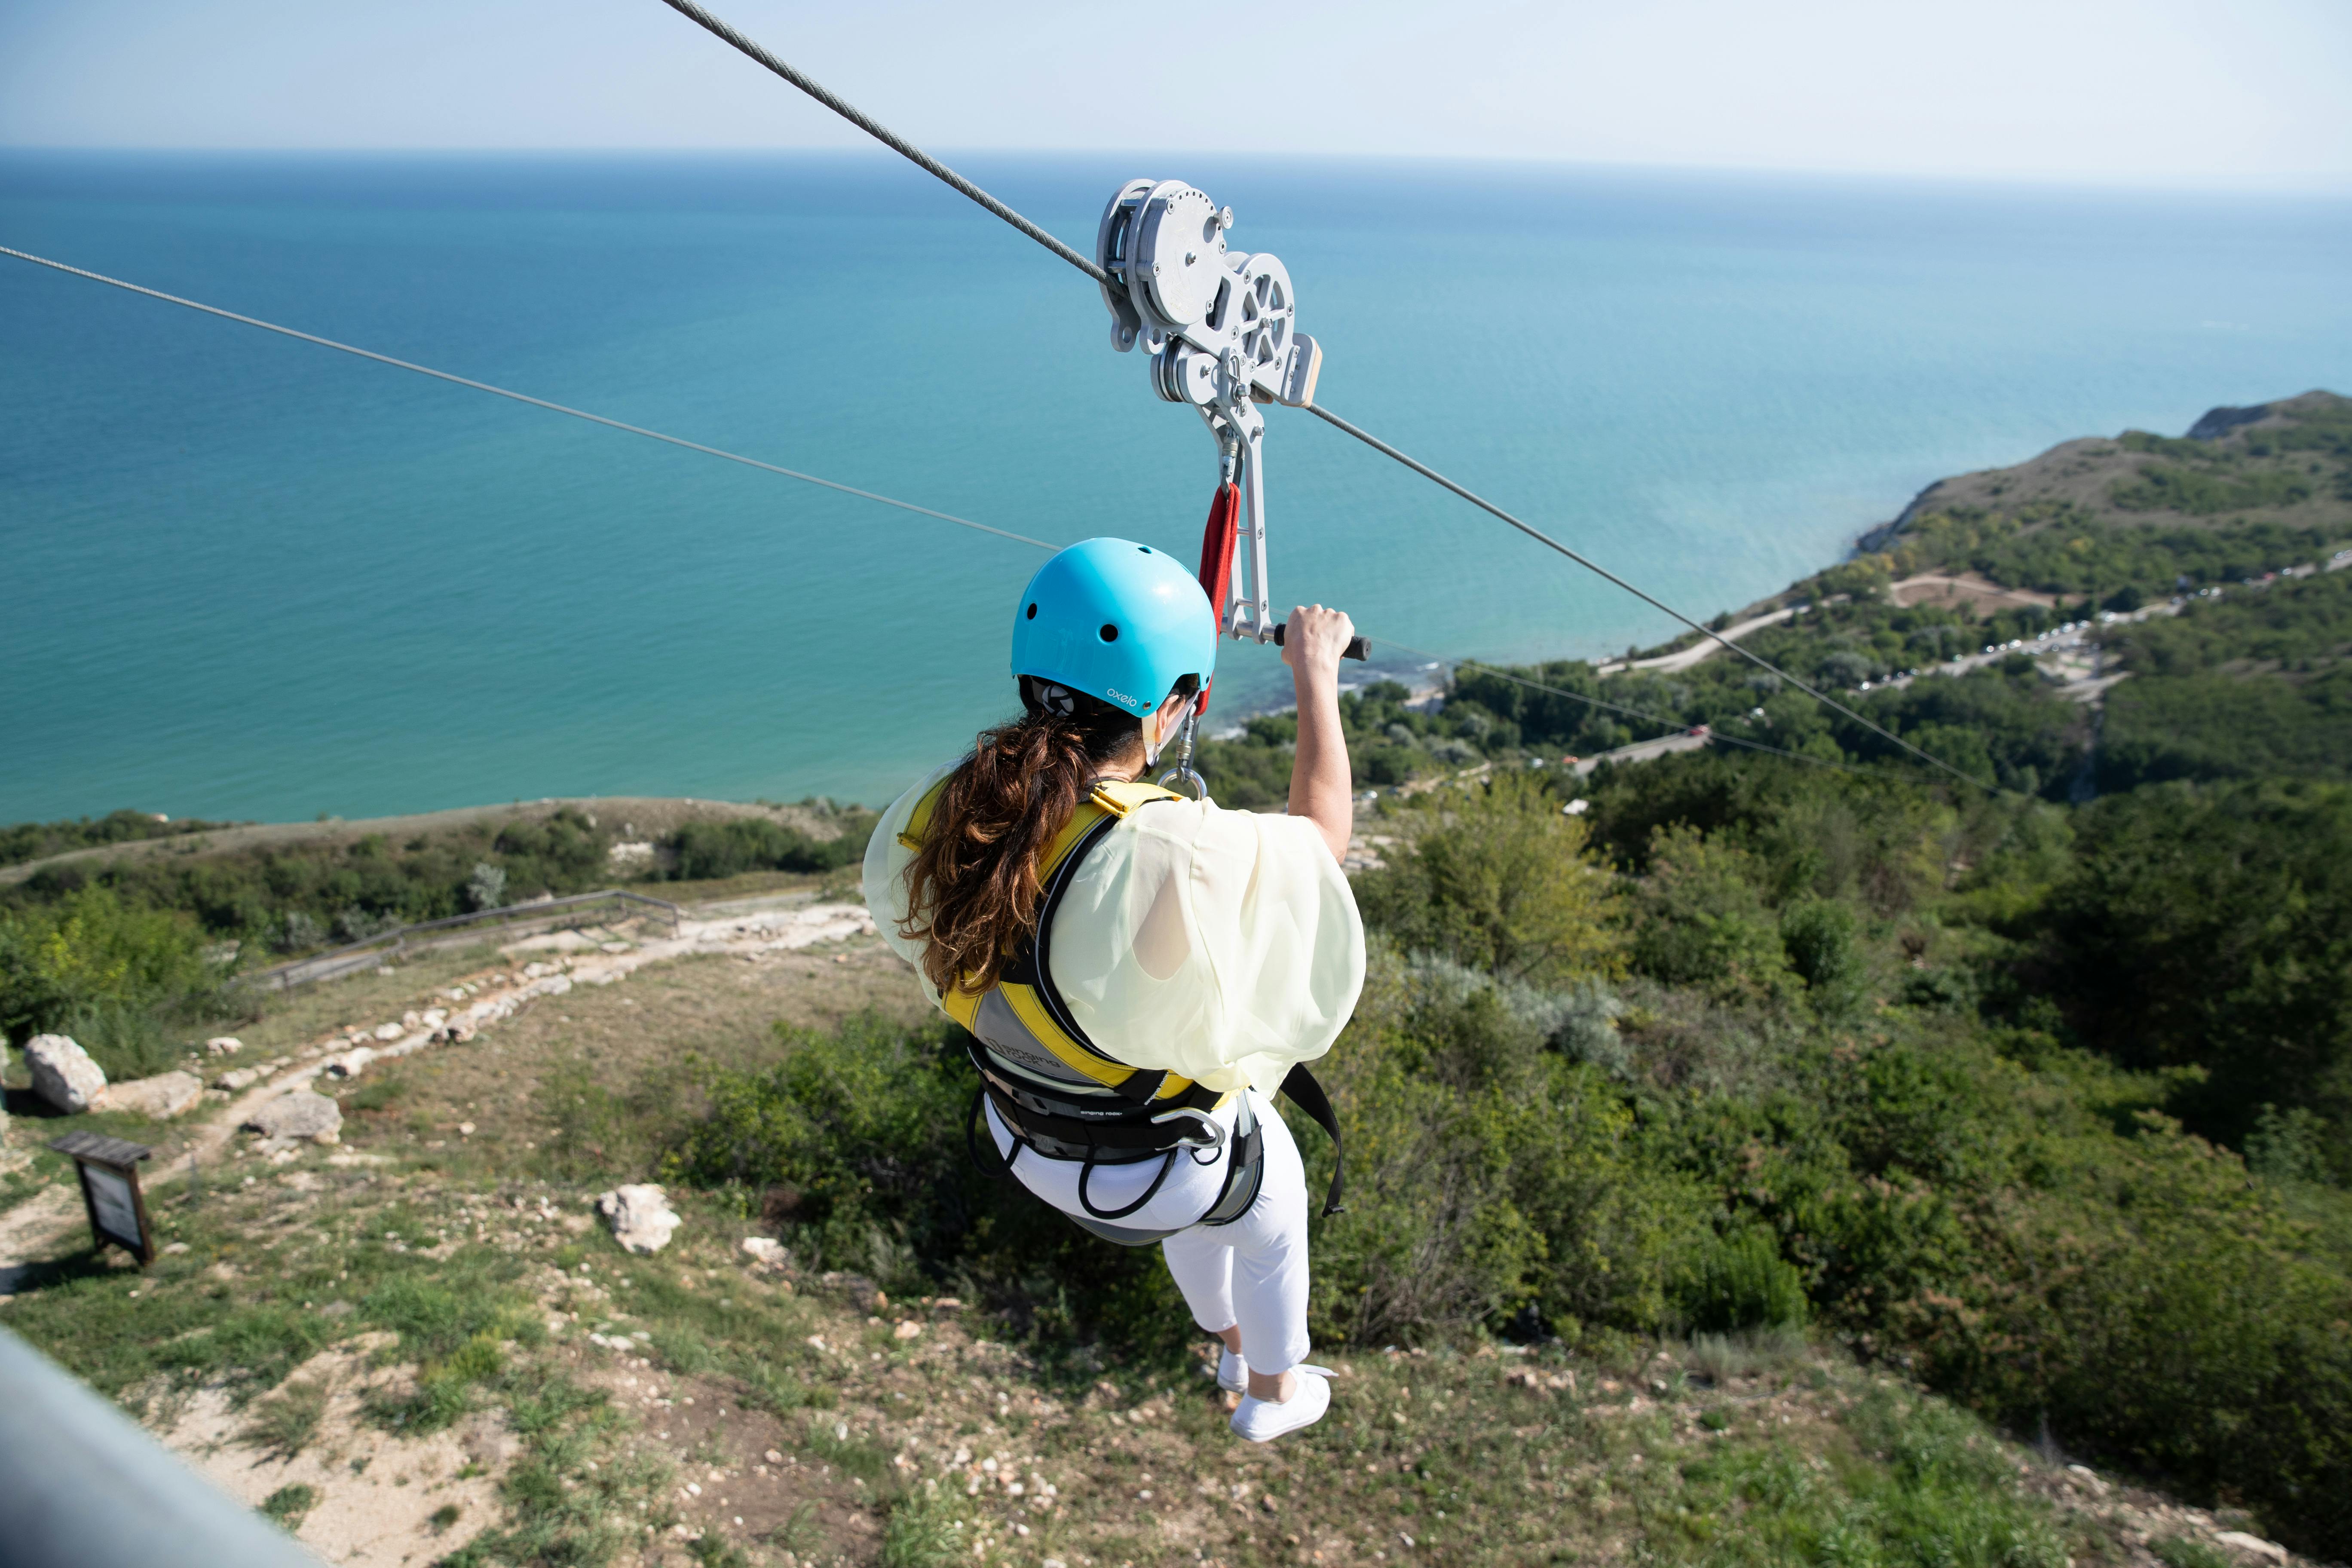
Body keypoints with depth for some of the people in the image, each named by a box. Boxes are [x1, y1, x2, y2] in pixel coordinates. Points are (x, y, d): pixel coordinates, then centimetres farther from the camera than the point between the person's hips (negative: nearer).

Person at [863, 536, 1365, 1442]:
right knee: (1273, 1224, 33)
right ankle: (1274, 1395, 60)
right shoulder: (1177, 860, -41)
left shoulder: (938, 812, -24)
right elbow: (1323, 834, -21)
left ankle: (1229, 1347, 67)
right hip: (1164, 1167, -5)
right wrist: (1316, 674, -9)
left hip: (1026, 1139, 5)